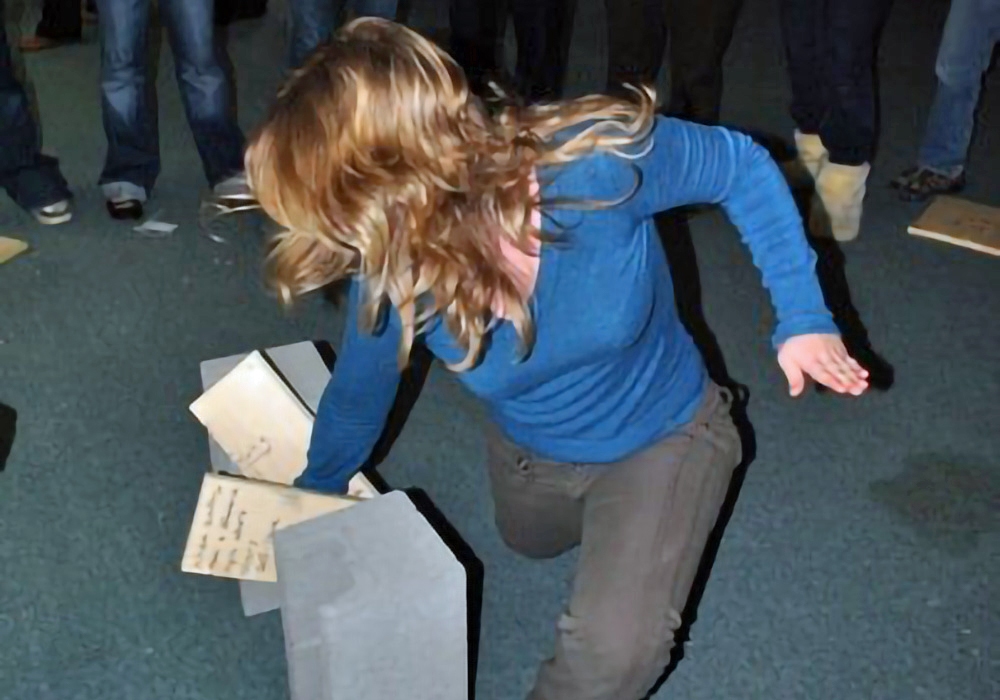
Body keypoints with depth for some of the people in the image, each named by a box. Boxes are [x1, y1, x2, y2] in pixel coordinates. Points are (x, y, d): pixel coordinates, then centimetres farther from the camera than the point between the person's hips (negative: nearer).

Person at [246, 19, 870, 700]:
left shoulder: (597, 159, -38)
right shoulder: (393, 274, -25)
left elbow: (743, 168, -18)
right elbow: (356, 398, -4)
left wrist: (802, 316, -23)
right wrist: (316, 494, 13)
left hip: (660, 437, -3)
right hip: (531, 457, 4)